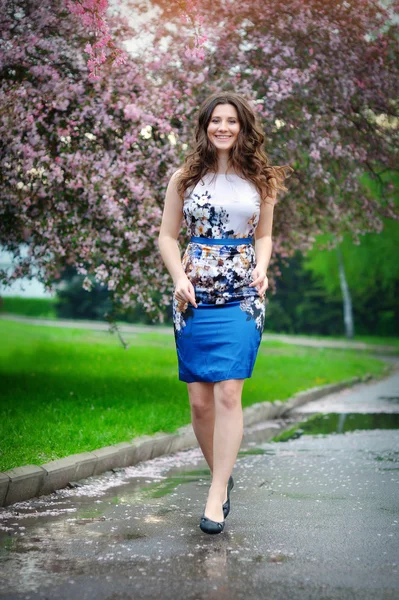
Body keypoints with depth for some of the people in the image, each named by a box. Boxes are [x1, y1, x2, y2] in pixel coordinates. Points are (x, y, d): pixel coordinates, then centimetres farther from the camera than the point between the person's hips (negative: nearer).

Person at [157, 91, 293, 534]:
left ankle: (217, 496, -9)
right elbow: (167, 237, 9)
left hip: (242, 298, -1)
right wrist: (179, 278, -7)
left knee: (228, 393, -13)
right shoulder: (185, 177, 6)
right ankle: (220, 475, 23)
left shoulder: (260, 181, 9)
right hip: (194, 297, 1)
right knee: (200, 400, 2)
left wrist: (261, 268, -4)